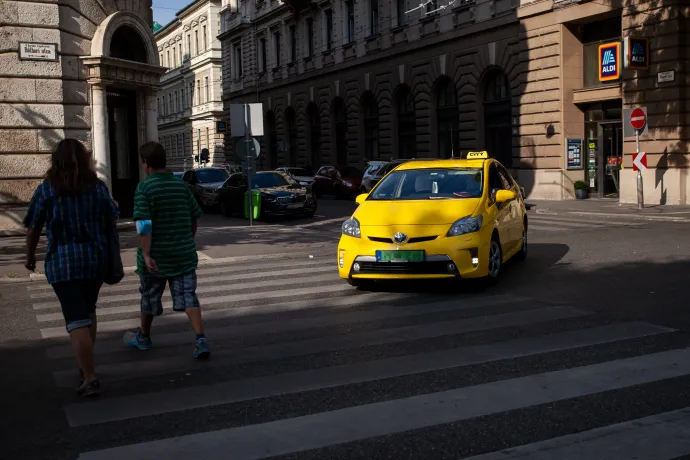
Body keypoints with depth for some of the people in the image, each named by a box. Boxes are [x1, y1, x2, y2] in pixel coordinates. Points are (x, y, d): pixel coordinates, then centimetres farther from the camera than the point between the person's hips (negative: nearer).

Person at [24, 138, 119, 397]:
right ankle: (86, 365, 33)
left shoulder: (46, 190, -4)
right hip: (96, 259, 3)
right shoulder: (98, 187, 2)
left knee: (77, 320, -4)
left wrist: (30, 256, 15)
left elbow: (33, 229, 0)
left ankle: (90, 378, -8)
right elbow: (112, 222, 9)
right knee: (89, 312, 23)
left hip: (63, 262, -3)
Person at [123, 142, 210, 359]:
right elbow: (195, 217, 9)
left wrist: (146, 254, -20)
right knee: (188, 296, 2)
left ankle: (143, 337, 36)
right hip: (184, 255, 3)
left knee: (149, 297, 16)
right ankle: (201, 339, -13)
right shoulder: (182, 186, 3)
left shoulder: (144, 188, -11)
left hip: (157, 256, -3)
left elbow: (143, 224, -20)